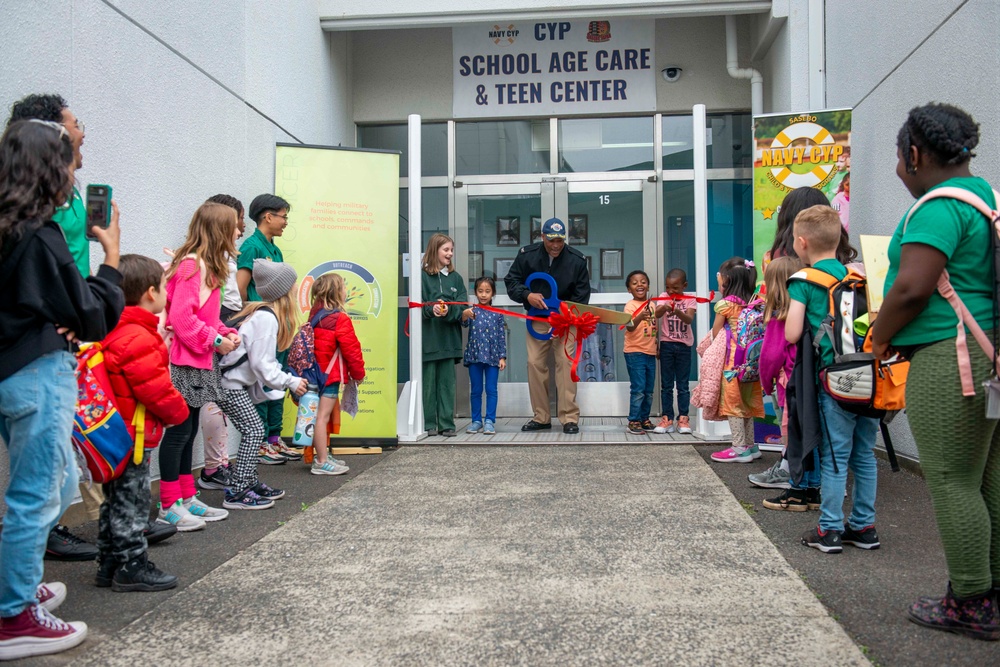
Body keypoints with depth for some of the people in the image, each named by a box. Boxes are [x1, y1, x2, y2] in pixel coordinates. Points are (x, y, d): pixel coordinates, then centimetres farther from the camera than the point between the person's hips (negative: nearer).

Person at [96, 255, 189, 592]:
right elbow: (156, 388, -21)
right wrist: (178, 412, -6)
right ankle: (131, 566, 9)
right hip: (134, 436, -10)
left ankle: (110, 564, 26)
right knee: (131, 502, -1)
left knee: (116, 501, 17)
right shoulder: (138, 339, -23)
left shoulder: (115, 333, 11)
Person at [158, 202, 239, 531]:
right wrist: (215, 340, -16)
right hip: (185, 363, -10)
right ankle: (169, 506, 6)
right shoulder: (191, 266, -16)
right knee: (179, 430, -3)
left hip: (199, 363, 10)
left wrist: (226, 332, 7)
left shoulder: (207, 266, 17)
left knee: (188, 430, 15)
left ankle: (187, 498, 25)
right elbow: (181, 317, -23)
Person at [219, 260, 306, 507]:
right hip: (229, 384, -10)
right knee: (254, 431, -8)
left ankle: (250, 484, 22)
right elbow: (262, 363, -21)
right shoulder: (267, 318, -19)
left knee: (253, 431, 13)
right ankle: (236, 492, -4)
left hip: (235, 382, 10)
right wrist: (290, 382, -14)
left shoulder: (260, 311, 10)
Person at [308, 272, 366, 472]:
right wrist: (358, 372, 2)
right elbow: (351, 349, -13)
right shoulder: (340, 320, -15)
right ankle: (322, 462, -4)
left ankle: (322, 456, 25)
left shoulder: (315, 316, 12)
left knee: (322, 415, 16)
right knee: (323, 415, -8)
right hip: (331, 373, -9)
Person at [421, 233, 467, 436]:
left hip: (449, 338, 3)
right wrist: (431, 309, -25)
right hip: (428, 338, -3)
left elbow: (462, 307, 3)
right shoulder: (422, 276, -2)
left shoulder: (456, 278, 12)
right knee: (428, 380, 2)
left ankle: (447, 423, 11)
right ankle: (430, 423, 11)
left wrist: (449, 311, -16)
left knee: (447, 381, 5)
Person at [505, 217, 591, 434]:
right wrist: (527, 295, -18)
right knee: (535, 363, -2)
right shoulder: (527, 255, -5)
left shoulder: (577, 260, -8)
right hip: (537, 319, 2)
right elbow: (511, 281, 2)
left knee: (565, 362, -13)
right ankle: (540, 417, 9)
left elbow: (582, 296, -5)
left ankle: (570, 418, -7)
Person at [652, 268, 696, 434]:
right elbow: (656, 314, -19)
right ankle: (667, 419, 8)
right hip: (667, 344, 1)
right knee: (666, 384, 5)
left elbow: (689, 319, -20)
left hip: (684, 345, -1)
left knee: (683, 385, 4)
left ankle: (683, 419, 9)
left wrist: (678, 312, -40)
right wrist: (664, 308, -41)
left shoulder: (689, 300, -3)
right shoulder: (664, 297, 0)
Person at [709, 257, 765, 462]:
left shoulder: (724, 304, -10)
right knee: (745, 402, 14)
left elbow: (715, 333, -5)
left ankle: (740, 449, 1)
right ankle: (750, 445, 21)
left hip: (731, 359, -7)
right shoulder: (751, 303, 7)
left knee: (732, 402, 0)